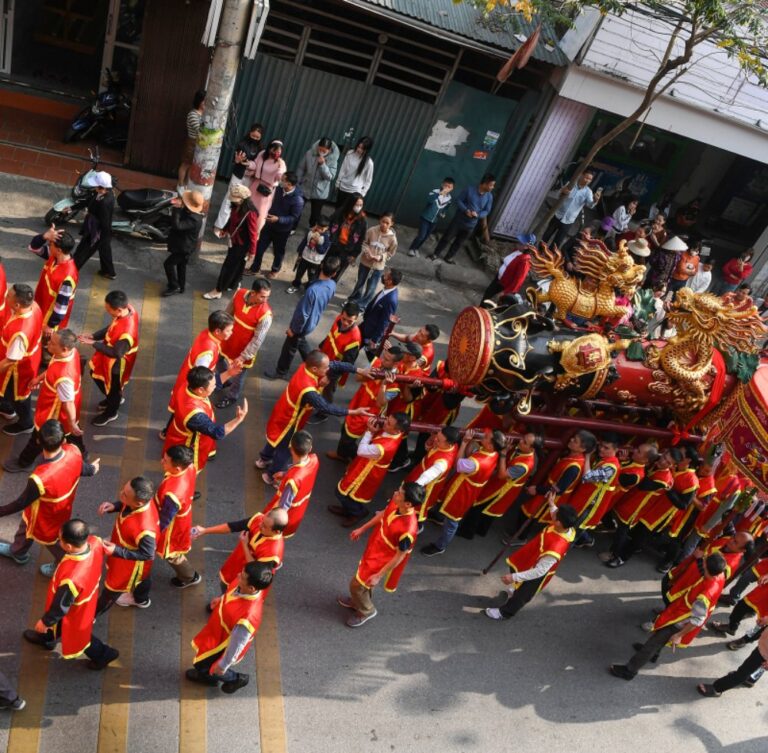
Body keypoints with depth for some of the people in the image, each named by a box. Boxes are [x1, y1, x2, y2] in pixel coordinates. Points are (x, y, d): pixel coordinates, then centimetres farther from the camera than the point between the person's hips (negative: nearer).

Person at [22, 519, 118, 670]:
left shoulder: (71, 579, -48)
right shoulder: (95, 542, -33)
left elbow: (61, 606, -28)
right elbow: (102, 545, -5)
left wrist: (45, 621, -8)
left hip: (75, 613, -7)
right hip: (86, 598, 7)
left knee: (78, 637, 26)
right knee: (57, 622, 36)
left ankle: (103, 654, 50)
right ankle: (47, 638, 67)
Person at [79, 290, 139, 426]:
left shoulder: (127, 331, -43)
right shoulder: (127, 309, -18)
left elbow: (116, 353, -30)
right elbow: (111, 328, 0)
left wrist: (93, 343, -25)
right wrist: (93, 336, -9)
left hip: (117, 362, -9)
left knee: (113, 387, 19)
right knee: (96, 375, 30)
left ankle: (110, 413, 50)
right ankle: (115, 399, 56)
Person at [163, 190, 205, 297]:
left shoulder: (194, 219, -35)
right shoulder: (190, 212, -4)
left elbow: (177, 225, -42)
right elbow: (180, 218, 15)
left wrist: (177, 209, -40)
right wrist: (178, 206, -2)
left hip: (184, 247, -10)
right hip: (184, 245, 10)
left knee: (168, 264, -3)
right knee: (181, 265, 23)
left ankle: (174, 287, 10)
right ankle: (181, 287, 38)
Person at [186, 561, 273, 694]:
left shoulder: (247, 618, -48)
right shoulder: (244, 585, -28)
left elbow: (236, 644, -30)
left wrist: (223, 665, -13)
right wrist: (221, 599, 17)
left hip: (224, 643, -6)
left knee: (202, 664, 20)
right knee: (202, 650, 32)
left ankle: (236, 678, 43)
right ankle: (208, 675, 63)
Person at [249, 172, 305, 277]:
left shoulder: (298, 199, -29)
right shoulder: (279, 189, -11)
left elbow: (294, 217, -23)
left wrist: (278, 219, -32)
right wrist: (267, 213, 9)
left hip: (283, 229, -5)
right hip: (269, 224, 5)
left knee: (278, 251, 17)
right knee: (260, 246, 13)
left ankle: (275, 270, 43)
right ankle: (255, 268, 33)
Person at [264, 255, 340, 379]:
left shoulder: (313, 290, -39)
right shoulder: (332, 285, -15)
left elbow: (303, 314, -29)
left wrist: (293, 329, -12)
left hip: (303, 325, -6)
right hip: (312, 323, 6)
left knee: (289, 347, 17)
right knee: (301, 342, 32)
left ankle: (281, 371, 38)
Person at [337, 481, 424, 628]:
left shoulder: (408, 529, -42)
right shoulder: (395, 503, -22)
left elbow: (400, 556, -26)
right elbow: (383, 514, 2)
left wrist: (378, 576, -17)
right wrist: (362, 529, 12)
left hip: (382, 560, -7)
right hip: (374, 548, 7)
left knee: (356, 584, 12)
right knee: (365, 579, 30)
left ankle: (366, 611, 42)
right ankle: (359, 601, 59)